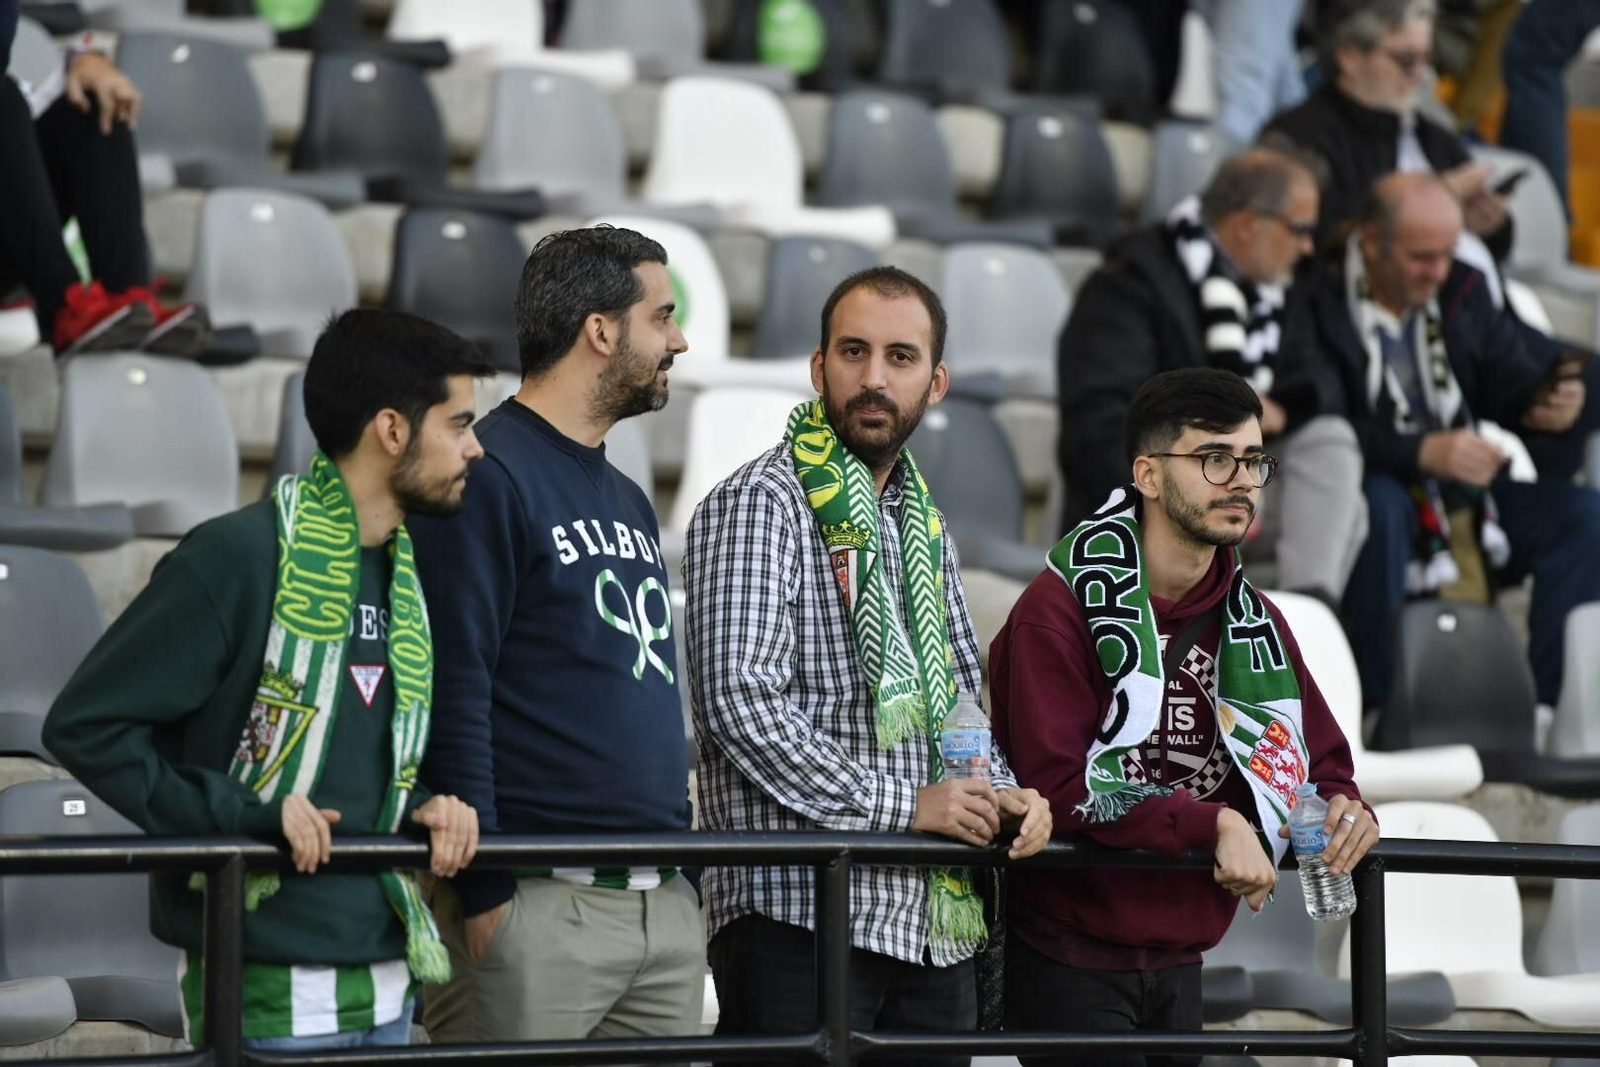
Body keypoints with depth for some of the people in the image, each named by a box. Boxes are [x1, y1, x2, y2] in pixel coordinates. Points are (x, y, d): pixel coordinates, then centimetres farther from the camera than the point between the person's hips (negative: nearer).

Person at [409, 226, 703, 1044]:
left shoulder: (628, 500, 21)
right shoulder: (490, 476, -8)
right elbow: (453, 695, -14)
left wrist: (684, 870, 18)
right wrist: (481, 893, -18)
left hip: (666, 906, 9)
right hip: (539, 906, -9)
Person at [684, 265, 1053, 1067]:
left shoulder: (924, 527, 20)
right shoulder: (759, 505, -6)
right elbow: (741, 705, -16)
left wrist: (1002, 798, 6)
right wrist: (900, 805, -16)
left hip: (933, 924, 8)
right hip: (798, 916, -8)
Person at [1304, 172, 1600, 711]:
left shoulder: (1463, 292, 8)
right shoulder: (1319, 299, -14)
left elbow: (1516, 380, 5)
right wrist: (1423, 451, -34)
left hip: (1462, 491, 6)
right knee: (1380, 503, -39)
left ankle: (1550, 706, -15)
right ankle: (1376, 706, -30)